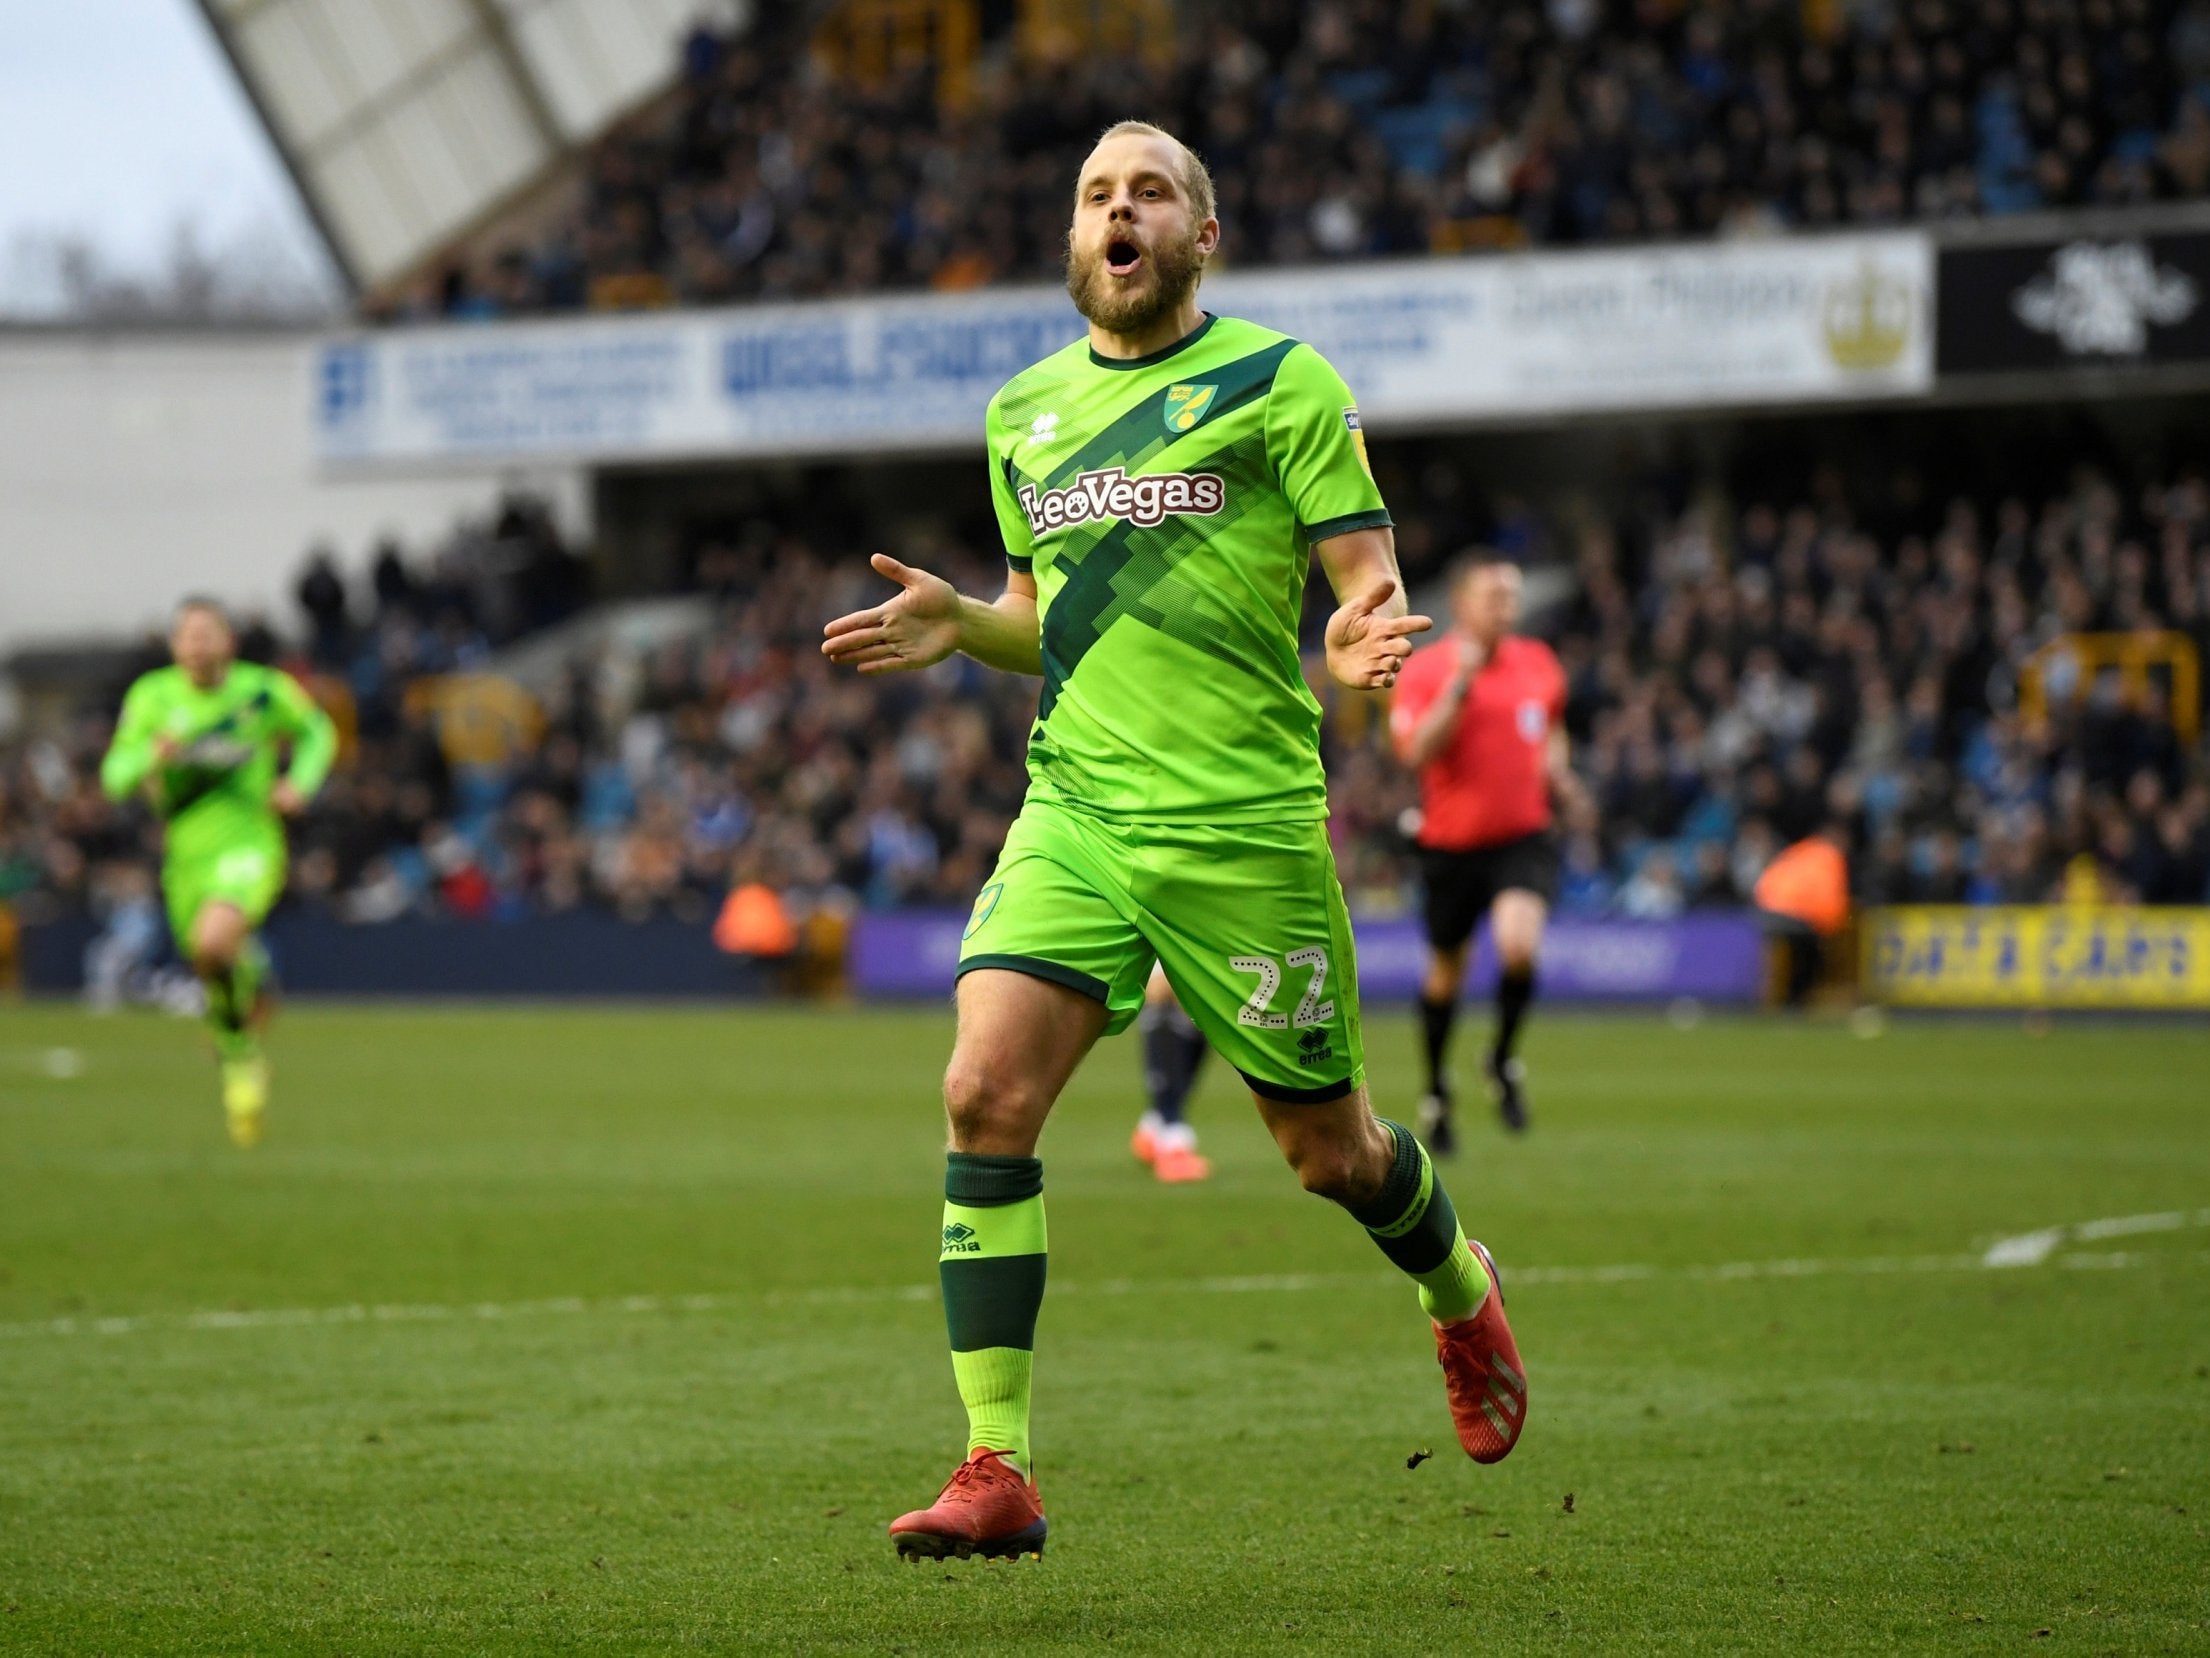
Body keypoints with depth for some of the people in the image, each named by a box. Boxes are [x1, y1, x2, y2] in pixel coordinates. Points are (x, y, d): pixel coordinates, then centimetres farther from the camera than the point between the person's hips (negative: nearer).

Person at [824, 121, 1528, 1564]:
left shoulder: (1279, 383, -2)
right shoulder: (1024, 413, 14)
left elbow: (1371, 583, -3)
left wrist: (1369, 644, -27)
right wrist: (962, 626, 5)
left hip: (1245, 826, -4)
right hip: (1075, 812, 4)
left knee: (1329, 1149, 7)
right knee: (987, 1092, -17)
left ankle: (1461, 1294, 43)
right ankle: (997, 1472, -15)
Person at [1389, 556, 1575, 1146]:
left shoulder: (1539, 664, 6)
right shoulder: (1424, 670, -7)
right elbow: (1416, 751, -20)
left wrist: (1555, 766, 5)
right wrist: (1459, 685, -27)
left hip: (1524, 837, 1)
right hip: (1451, 844, -1)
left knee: (1519, 944, -25)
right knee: (1445, 972, 11)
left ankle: (1503, 1059, 1)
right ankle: (1436, 1091, 34)